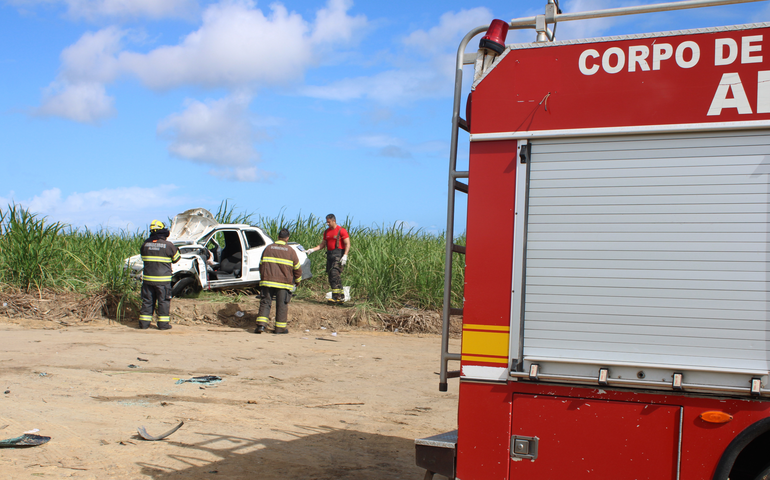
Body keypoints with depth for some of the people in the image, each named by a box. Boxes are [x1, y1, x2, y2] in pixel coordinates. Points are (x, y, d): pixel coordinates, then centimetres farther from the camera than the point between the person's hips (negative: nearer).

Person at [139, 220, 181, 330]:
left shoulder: (145, 244, 3)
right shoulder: (168, 245, -10)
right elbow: (176, 258, 4)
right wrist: (177, 250, 22)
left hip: (148, 278, 4)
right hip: (163, 279, -4)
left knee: (147, 301, 10)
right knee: (163, 301, 5)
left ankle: (144, 323, 12)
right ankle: (163, 323, 6)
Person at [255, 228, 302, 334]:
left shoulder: (268, 248, 9)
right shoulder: (290, 251, 2)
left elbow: (261, 265, 15)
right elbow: (297, 268, 6)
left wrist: (263, 278, 29)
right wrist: (297, 281, 22)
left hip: (267, 281, 2)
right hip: (284, 283, -2)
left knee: (265, 303, 5)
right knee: (282, 305, 5)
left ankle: (261, 324, -7)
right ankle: (280, 327, 8)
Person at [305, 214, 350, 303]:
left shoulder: (341, 231, -5)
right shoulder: (326, 232, 17)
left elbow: (347, 244, -9)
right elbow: (322, 245, 22)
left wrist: (345, 256, -21)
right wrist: (312, 250, 10)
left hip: (338, 255, -8)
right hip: (330, 255, 8)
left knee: (334, 273, -20)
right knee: (331, 277, 4)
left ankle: (336, 296, -23)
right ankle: (341, 297, 9)